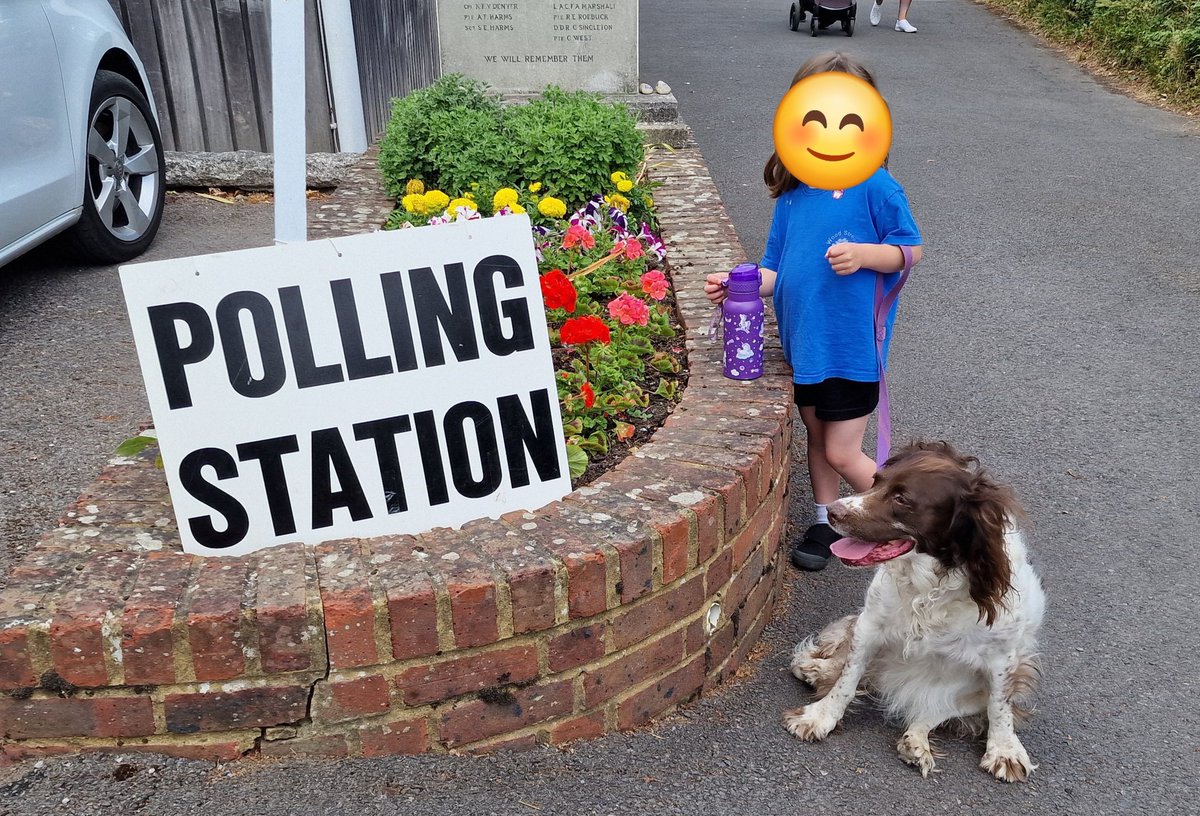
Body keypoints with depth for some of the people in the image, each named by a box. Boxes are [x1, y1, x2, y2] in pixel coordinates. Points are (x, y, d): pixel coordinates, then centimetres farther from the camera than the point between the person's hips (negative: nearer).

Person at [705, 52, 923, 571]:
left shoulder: (874, 187, -13)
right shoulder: (792, 193, 3)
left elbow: (911, 250, -6)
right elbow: (776, 269, 6)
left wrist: (862, 254, -23)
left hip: (852, 344, -6)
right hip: (803, 340, 6)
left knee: (842, 452, 0)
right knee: (816, 436, 20)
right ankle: (825, 523, 39)